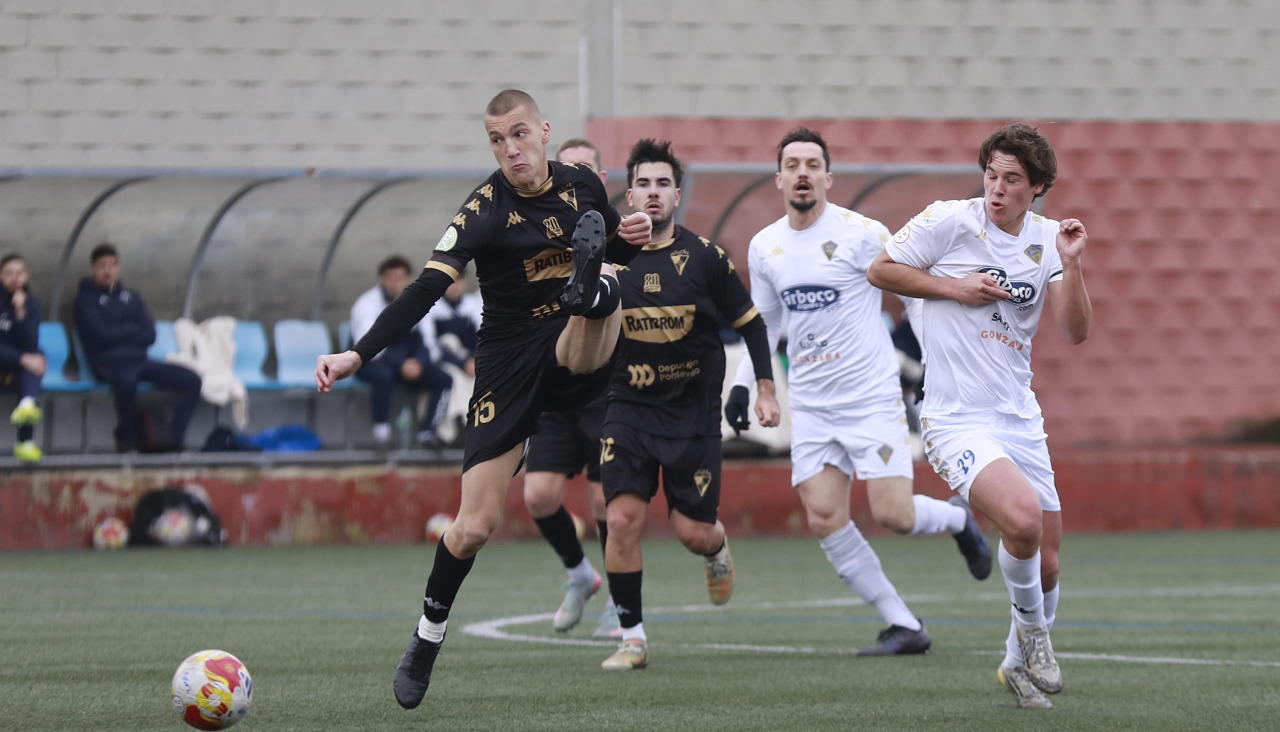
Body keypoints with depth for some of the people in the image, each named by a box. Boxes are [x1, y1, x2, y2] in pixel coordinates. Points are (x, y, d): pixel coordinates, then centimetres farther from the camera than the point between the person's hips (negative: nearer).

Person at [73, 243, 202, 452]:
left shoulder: (131, 298, 22)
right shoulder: (86, 300, 6)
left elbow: (149, 335, 10)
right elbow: (100, 335, -8)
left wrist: (119, 335, -5)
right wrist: (132, 329, 5)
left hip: (139, 359, 6)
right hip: (109, 364, -6)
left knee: (191, 379, -14)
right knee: (126, 381, -43)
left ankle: (175, 438, -16)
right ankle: (126, 440, -20)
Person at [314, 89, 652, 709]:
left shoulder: (580, 184, 2)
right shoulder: (485, 211, -13)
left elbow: (619, 250, 22)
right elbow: (425, 290, -23)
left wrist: (628, 237, -4)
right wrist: (357, 356, -36)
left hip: (578, 359, 3)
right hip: (509, 369, -3)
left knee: (603, 280, -29)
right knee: (475, 526, -6)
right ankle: (429, 635, 13)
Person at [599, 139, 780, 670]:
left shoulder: (704, 258, -5)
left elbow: (750, 322, 5)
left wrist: (766, 389, 2)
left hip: (693, 410, -1)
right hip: (628, 407, 1)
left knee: (693, 533, -1)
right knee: (623, 518, -15)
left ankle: (717, 548, 38)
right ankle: (632, 638, -3)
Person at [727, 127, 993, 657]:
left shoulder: (862, 235, -10)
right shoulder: (764, 247, 6)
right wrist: (743, 384, 10)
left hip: (872, 399, -5)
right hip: (810, 408, 5)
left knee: (893, 515, -13)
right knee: (824, 518, -9)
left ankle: (959, 519, 23)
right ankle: (904, 627, -1)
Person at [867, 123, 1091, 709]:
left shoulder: (1047, 239, 6)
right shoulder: (949, 221, -6)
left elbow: (1075, 332, 0)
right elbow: (880, 270, 2)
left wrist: (1070, 265, -14)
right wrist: (953, 287, -9)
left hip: (1020, 419, 5)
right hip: (957, 418, -5)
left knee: (1044, 566, 8)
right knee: (1023, 518, -29)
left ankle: (1019, 664, 34)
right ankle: (1031, 626, -1)